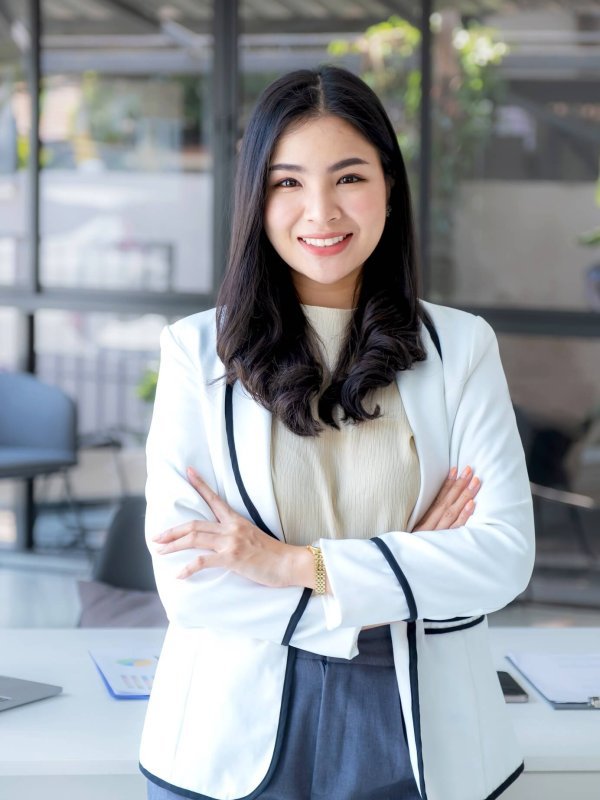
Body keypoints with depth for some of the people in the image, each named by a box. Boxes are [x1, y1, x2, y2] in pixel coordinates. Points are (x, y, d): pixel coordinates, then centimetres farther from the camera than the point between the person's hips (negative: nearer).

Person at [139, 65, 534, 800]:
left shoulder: (460, 346, 0)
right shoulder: (197, 350, -4)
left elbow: (506, 553, -9)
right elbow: (187, 585, -11)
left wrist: (295, 563, -17)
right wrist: (404, 579, -13)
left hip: (413, 740, 1)